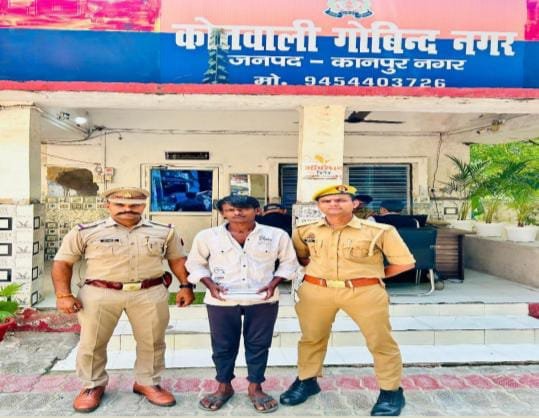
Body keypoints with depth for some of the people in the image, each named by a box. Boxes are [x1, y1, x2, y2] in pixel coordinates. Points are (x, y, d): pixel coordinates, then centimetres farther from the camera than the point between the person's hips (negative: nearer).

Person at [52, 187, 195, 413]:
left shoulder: (164, 232, 2)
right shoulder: (85, 232, -3)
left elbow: (177, 259, 11)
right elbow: (63, 262, 3)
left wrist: (186, 286, 1)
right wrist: (63, 295, -4)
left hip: (150, 294, 1)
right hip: (99, 294, -1)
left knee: (152, 341, 9)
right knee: (92, 343, 10)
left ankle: (147, 383, 30)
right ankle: (93, 386, 33)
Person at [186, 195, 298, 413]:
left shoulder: (277, 235, -4)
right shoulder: (207, 236, -4)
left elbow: (289, 261, 7)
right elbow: (195, 263, 7)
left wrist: (273, 283, -7)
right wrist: (210, 284, -7)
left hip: (263, 300, 0)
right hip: (221, 300, 0)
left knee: (258, 344, 10)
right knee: (223, 345, 11)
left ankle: (255, 387, 29)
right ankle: (224, 387, 32)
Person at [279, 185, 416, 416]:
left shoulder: (379, 231, -9)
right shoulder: (305, 231, 2)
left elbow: (405, 262, -3)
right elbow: (298, 256, 21)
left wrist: (372, 275, -3)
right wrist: (318, 269, 6)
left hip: (365, 292, -2)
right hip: (315, 290, 3)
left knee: (380, 342, 4)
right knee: (311, 338, 16)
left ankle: (391, 391, 24)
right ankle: (306, 381, 37)